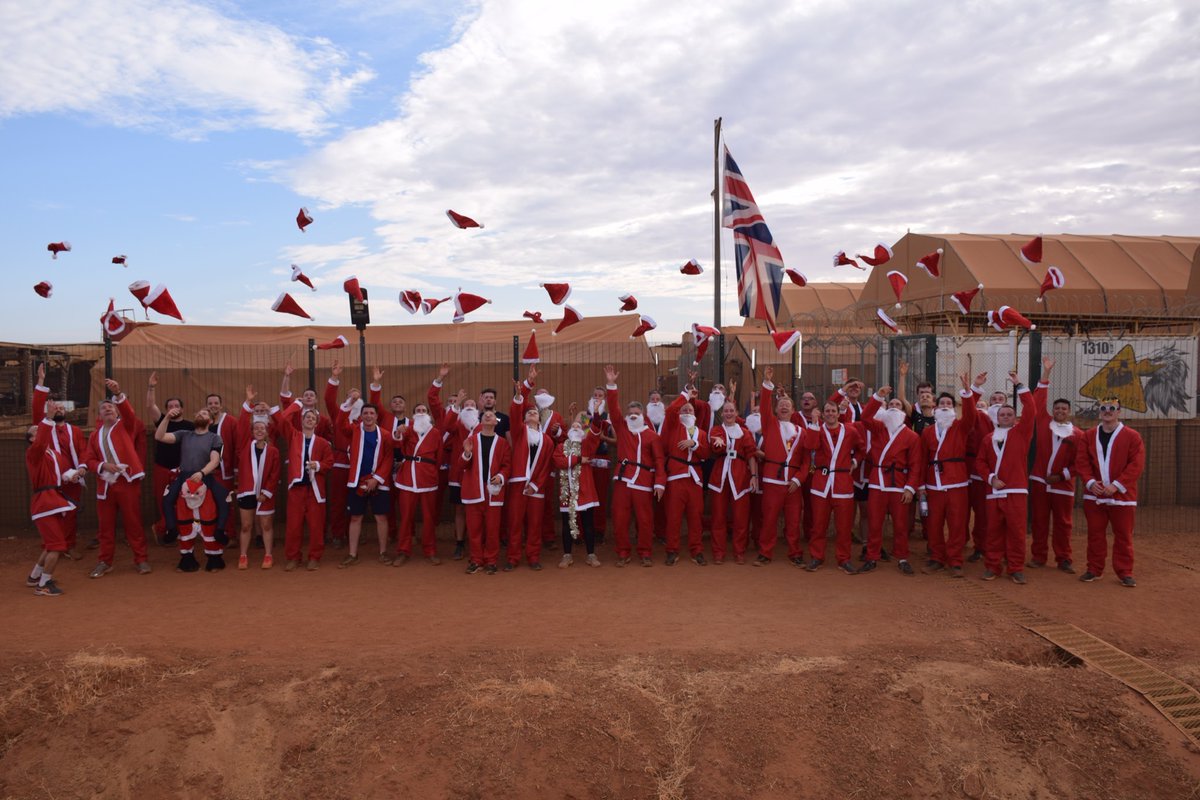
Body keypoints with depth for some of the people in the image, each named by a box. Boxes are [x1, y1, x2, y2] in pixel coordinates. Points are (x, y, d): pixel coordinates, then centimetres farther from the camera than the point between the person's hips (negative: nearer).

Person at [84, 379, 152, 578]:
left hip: (128, 481, -3)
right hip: (104, 484, 3)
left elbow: (129, 412, -15)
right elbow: (88, 460, 10)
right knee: (106, 525, 8)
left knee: (133, 523, 0)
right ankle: (105, 562, 18)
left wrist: (118, 394, -29)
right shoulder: (94, 435, 15)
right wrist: (103, 465, -10)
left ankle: (141, 559, 9)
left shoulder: (126, 426, 7)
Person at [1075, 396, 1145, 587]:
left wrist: (1117, 485, -16)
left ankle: (1125, 572, 14)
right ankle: (1094, 569, 18)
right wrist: (1090, 482, -13)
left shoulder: (1132, 436, -2)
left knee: (1123, 536, 4)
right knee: (1095, 534, 8)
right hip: (1094, 495, 2)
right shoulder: (1088, 436, 7)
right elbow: (1081, 462, 2)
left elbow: (1137, 465, -8)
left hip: (1122, 495, -2)